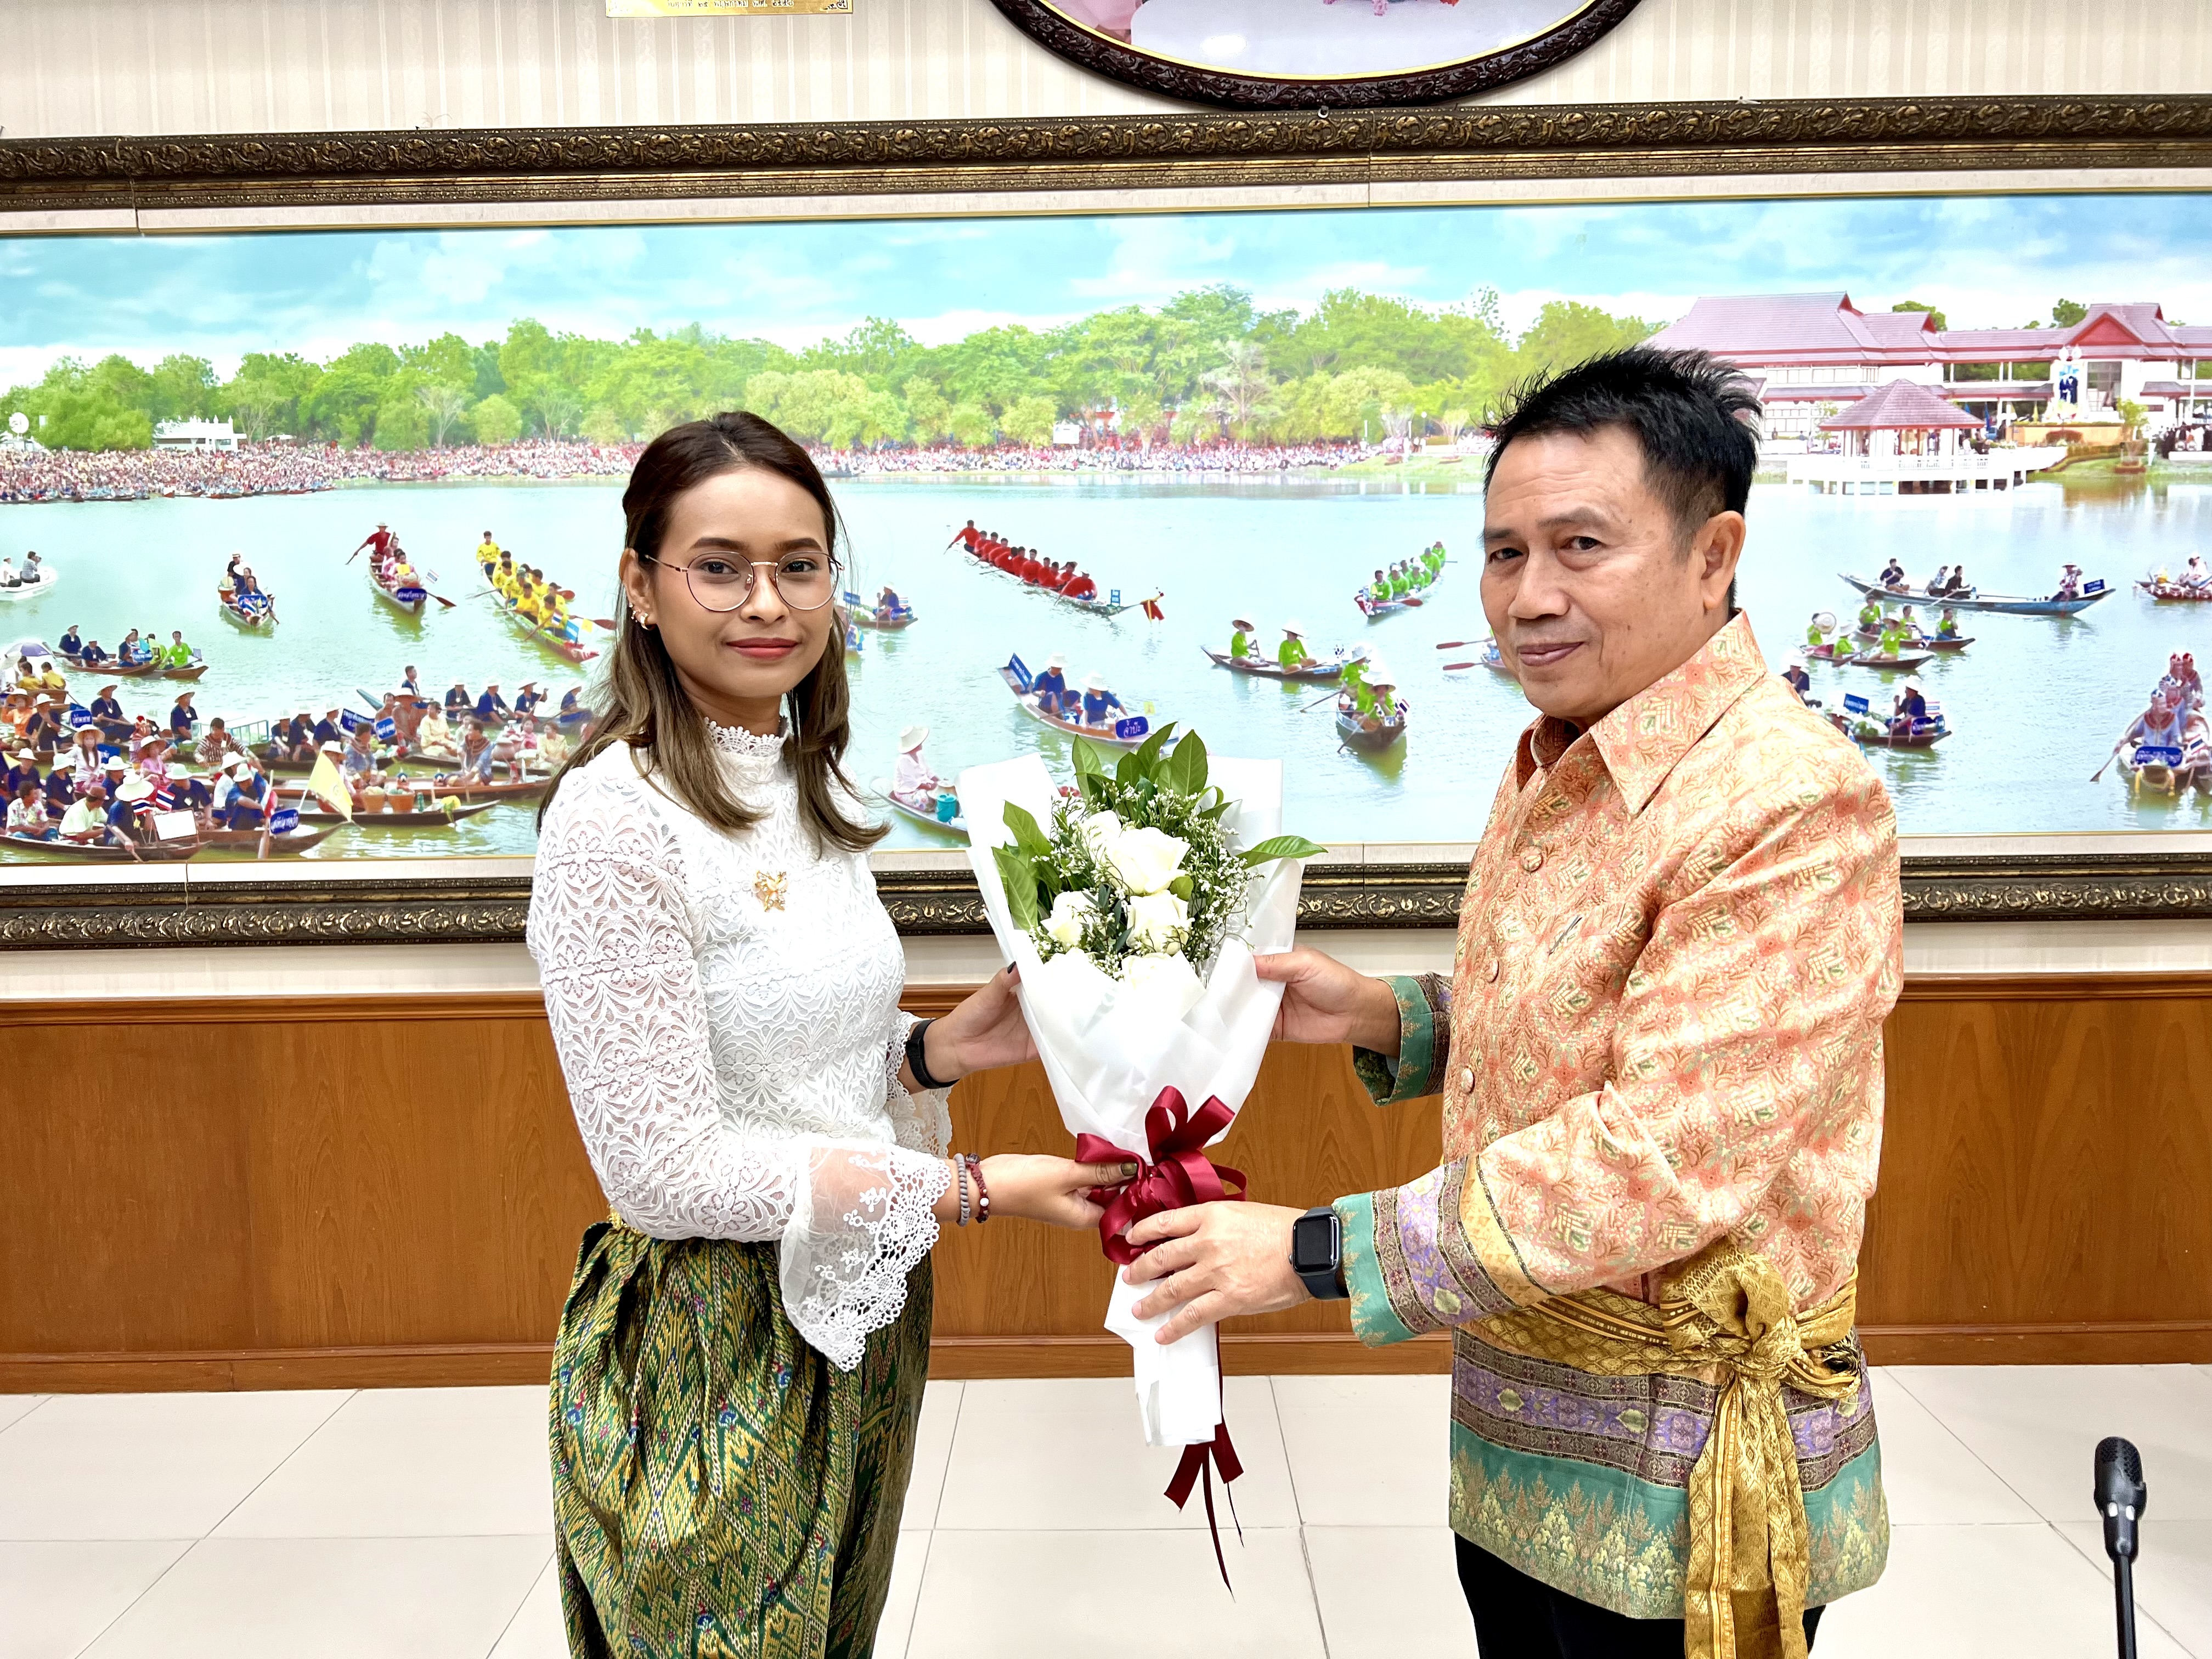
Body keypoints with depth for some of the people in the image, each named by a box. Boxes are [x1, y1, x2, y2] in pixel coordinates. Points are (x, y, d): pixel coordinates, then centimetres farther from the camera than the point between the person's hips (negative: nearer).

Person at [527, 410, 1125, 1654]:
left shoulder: (811, 788, 5)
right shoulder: (614, 819, -21)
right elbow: (667, 1169, -22)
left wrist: (941, 1052, -6)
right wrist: (970, 1189, -19)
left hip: (865, 1311, 8)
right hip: (714, 1349, -7)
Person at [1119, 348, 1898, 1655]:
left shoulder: (1791, 805, -24)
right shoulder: (1556, 769, 5)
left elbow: (1664, 1159, -28)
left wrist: (1320, 1251, -23)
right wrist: (1387, 1018, -1)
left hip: (1675, 1486, -8)